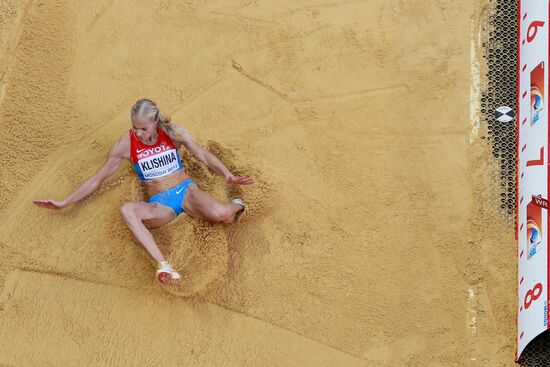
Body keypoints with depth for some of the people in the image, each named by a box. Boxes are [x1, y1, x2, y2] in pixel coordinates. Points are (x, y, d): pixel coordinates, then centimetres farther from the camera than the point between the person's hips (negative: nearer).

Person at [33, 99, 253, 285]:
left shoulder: (173, 133, -1)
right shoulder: (127, 144, -2)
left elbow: (204, 156, 0)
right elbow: (97, 179, 4)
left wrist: (228, 176, -19)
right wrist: (64, 203, 1)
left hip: (186, 191, 0)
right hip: (160, 205, 0)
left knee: (220, 214, -34)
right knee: (127, 210, -36)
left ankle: (236, 206, 8)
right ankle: (163, 266, -52)